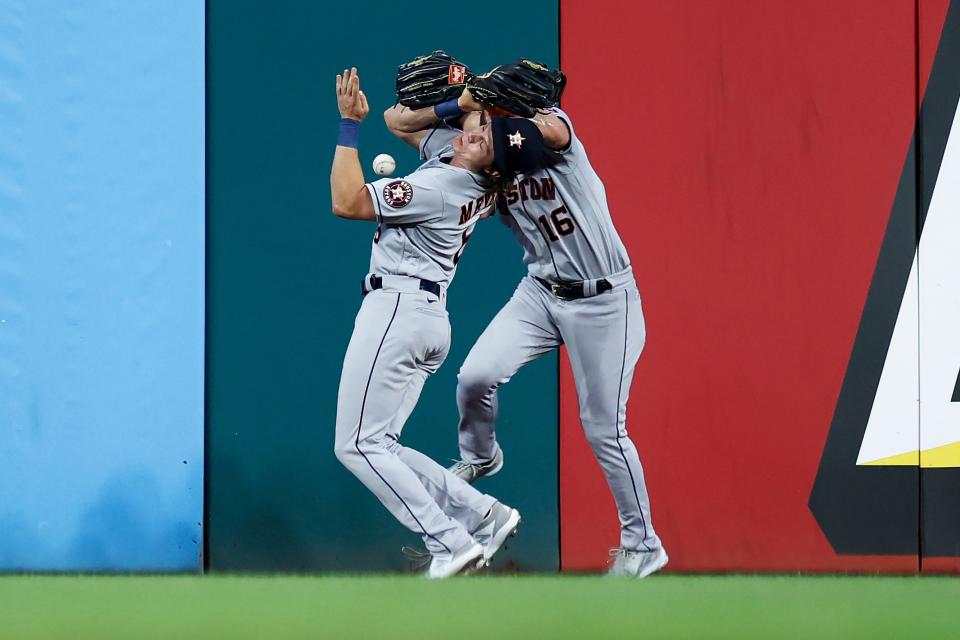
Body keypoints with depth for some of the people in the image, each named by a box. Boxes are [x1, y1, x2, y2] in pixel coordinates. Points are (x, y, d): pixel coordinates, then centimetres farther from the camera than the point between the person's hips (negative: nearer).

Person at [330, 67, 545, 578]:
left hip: (397, 310, -10)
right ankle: (483, 515, 6)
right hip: (430, 320, 10)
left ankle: (450, 542, -12)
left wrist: (349, 124, -15)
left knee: (359, 446, -7)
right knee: (378, 446, 13)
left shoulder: (437, 186, -19)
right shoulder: (477, 186, 8)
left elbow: (346, 202, -17)